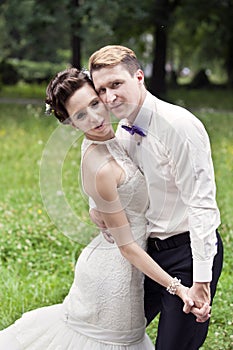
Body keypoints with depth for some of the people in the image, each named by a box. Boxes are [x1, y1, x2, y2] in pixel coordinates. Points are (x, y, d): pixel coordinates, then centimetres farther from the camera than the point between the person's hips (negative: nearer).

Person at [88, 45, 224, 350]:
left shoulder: (179, 125, -20)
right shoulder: (123, 131, 6)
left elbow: (201, 205, -22)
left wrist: (201, 280, -24)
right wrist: (100, 212, -2)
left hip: (190, 252, -8)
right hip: (149, 250, 8)